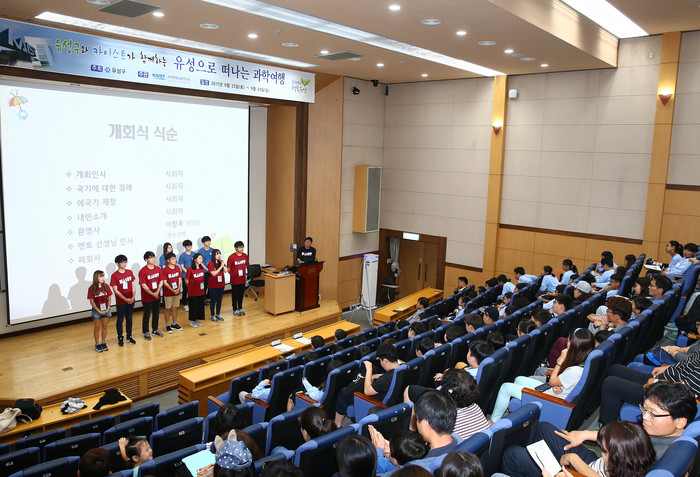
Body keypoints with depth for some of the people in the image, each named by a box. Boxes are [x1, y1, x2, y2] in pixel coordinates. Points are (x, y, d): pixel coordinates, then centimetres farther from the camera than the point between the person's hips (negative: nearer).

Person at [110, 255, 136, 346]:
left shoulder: (130, 272, 3)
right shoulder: (114, 275, -10)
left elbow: (133, 285, 5)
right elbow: (115, 290, -11)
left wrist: (133, 297, -8)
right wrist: (125, 299, -17)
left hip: (131, 300, 4)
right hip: (120, 302, -4)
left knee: (129, 319, 12)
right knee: (120, 320, 7)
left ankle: (129, 337, 25)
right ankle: (120, 338, 20)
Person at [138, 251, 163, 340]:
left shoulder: (158, 269, 2)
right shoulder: (143, 271, -14)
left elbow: (161, 281, 2)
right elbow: (143, 285, -16)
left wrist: (157, 292, -10)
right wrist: (152, 294, -16)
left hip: (157, 296, 5)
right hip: (147, 297, -5)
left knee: (156, 313, 15)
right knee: (147, 315, 5)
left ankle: (155, 330, 30)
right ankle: (146, 332, 18)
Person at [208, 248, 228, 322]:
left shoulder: (220, 263, 7)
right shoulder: (211, 263, -11)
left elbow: (226, 271, -2)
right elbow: (213, 274, -18)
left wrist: (222, 263, -10)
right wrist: (220, 267, -19)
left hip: (221, 284, 6)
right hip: (213, 285, -6)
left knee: (219, 300, 12)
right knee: (213, 300, 4)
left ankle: (218, 314, 24)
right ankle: (213, 316, 14)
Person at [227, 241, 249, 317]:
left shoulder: (245, 256, 1)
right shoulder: (231, 257, -13)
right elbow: (228, 269, -8)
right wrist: (233, 275, -12)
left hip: (242, 279, 4)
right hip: (234, 280, -4)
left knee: (241, 294, 14)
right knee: (235, 295, 8)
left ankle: (240, 308, 30)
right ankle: (235, 310, 20)